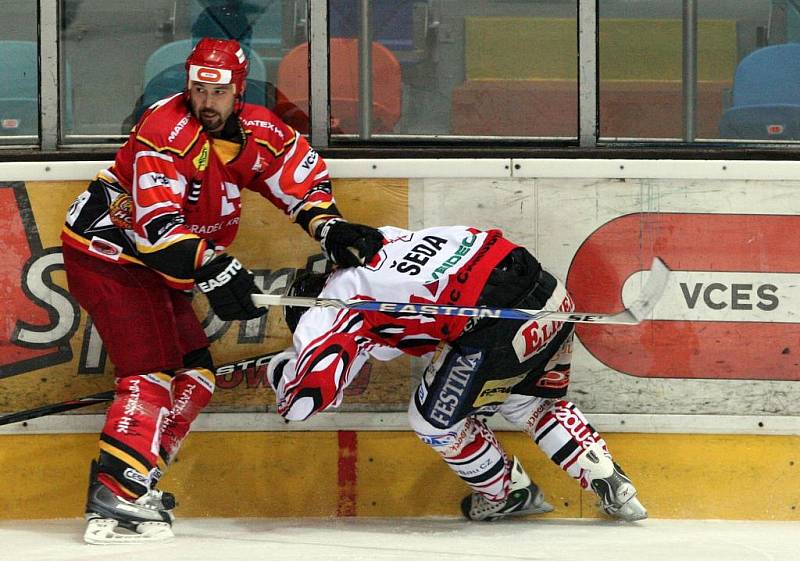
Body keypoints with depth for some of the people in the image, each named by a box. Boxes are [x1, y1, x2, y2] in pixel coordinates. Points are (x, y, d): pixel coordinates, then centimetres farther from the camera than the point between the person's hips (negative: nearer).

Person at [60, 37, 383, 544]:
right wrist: (213, 271, -41)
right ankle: (117, 495, -26)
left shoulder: (259, 131, -2)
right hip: (107, 250, -9)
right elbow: (156, 224, -32)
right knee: (153, 369, -19)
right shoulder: (167, 132, -26)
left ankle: (135, 483, 13)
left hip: (155, 264, 9)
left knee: (194, 378, 8)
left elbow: (301, 170, 11)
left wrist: (329, 225, -6)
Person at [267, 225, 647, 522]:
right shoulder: (381, 239, 23)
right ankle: (614, 488, 28)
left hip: (499, 327, -8)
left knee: (435, 419, 16)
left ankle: (510, 494, 35)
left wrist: (281, 367, 20)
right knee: (531, 404, 31)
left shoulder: (324, 317, 3)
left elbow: (304, 397, -1)